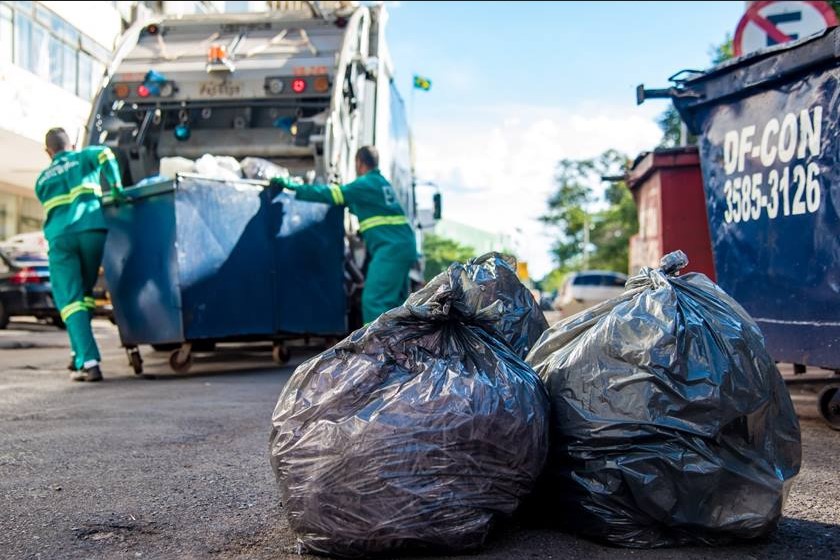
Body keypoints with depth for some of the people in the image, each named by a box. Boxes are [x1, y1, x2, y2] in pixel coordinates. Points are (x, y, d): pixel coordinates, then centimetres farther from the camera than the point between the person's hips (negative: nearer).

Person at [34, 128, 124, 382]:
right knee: (84, 294, 17)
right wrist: (117, 187, 5)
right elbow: (105, 154, -1)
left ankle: (88, 362, -16)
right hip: (91, 230, 0)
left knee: (70, 300, -3)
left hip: (59, 237, 0)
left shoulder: (42, 180, 28)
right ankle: (80, 355, 16)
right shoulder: (84, 157, 20)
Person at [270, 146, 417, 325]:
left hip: (391, 247, -10)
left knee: (374, 300, -12)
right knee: (394, 301, 15)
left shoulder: (366, 183, -6)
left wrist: (294, 187, -3)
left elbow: (331, 194, -9)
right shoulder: (380, 182, 23)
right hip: (401, 246, 10)